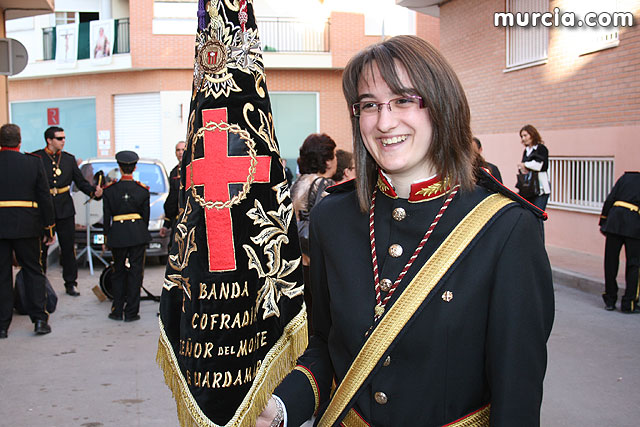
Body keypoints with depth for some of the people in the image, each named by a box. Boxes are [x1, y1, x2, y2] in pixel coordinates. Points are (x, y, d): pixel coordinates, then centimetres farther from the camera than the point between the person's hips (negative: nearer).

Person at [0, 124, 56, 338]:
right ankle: (40, 319, 9)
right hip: (26, 226, 0)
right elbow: (45, 198, 0)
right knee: (33, 271, 11)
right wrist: (49, 227, 7)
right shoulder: (33, 163, -2)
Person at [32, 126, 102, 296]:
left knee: (68, 248, 5)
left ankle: (70, 283, 13)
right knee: (41, 248, 3)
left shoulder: (69, 159, 11)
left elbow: (81, 182, 11)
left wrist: (94, 191, -8)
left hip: (65, 210, 3)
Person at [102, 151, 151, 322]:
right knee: (135, 272, 4)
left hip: (117, 233, 0)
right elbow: (146, 215, 5)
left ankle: (117, 310, 15)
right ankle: (131, 312, 6)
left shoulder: (110, 189, -3)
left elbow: (106, 216, 1)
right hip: (138, 233, 0)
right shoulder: (143, 190, -1)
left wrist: (106, 234, 12)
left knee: (118, 271, 14)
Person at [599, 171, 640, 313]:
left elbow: (610, 199, 10)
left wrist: (603, 222, 12)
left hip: (615, 219, 2)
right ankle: (628, 303, 7)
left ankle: (610, 300, 17)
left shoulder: (626, 177, 19)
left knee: (611, 262, 9)